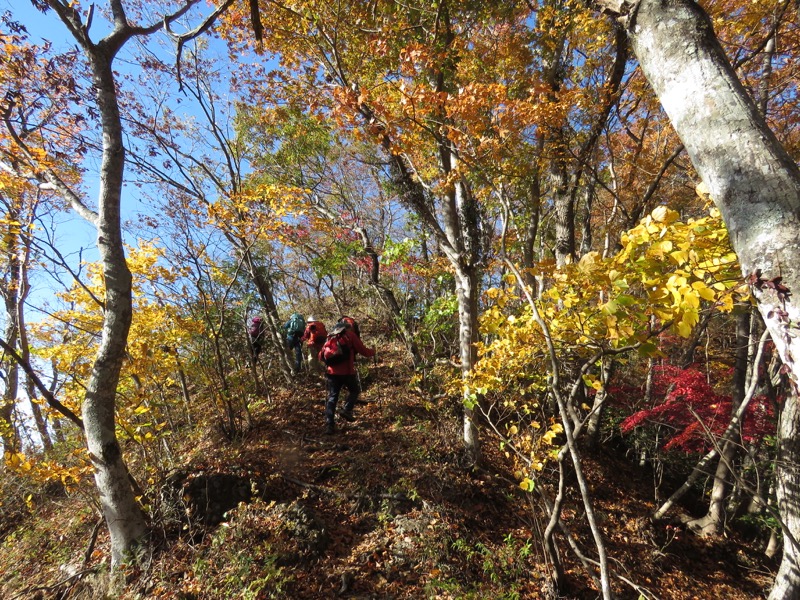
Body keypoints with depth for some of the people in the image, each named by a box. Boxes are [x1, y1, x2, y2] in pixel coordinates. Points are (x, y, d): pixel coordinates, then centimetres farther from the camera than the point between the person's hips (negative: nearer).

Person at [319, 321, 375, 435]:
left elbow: (320, 356, 13)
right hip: (346, 371, -4)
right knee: (355, 390, 21)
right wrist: (373, 351, 20)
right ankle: (347, 410, 3)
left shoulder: (330, 338, 17)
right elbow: (363, 351, 1)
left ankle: (329, 425, 1)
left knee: (332, 398, 9)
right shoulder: (350, 335, 3)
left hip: (332, 372, 4)